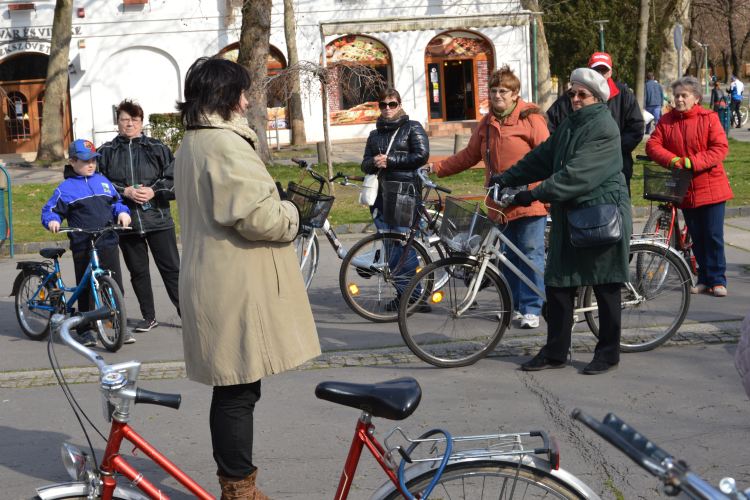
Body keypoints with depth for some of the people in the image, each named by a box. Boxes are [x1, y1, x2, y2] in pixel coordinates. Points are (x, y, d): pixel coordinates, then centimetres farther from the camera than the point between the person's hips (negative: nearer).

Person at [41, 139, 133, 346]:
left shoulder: (103, 181, 13)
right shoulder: (66, 188, 0)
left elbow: (116, 202, 22)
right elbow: (50, 210, 2)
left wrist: (122, 212, 1)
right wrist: (52, 221, -19)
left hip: (109, 245, 3)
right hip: (83, 249, -3)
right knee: (85, 290, 2)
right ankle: (84, 330, 15)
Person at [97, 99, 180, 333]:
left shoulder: (157, 148, 3)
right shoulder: (106, 152, 6)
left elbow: (174, 180, 1)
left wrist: (154, 191, -14)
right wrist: (124, 192, -10)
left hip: (158, 219, -2)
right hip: (127, 221, 2)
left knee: (171, 268, -1)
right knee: (138, 271, 9)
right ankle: (148, 317, 21)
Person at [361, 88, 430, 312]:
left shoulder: (413, 128, 6)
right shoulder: (375, 134, 22)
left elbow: (422, 155, -6)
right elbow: (365, 164, 20)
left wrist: (390, 160, -9)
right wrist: (374, 162, -5)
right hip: (381, 194, 6)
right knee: (389, 246, 3)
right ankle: (402, 294, 10)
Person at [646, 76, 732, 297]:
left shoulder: (709, 119, -4)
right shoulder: (666, 121, 5)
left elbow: (720, 148, -10)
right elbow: (653, 145, -2)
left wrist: (692, 162, -21)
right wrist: (671, 159, -20)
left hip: (711, 189, -3)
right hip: (685, 190, 3)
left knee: (714, 236, -2)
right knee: (697, 237, 9)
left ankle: (717, 280, 8)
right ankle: (704, 278, 19)